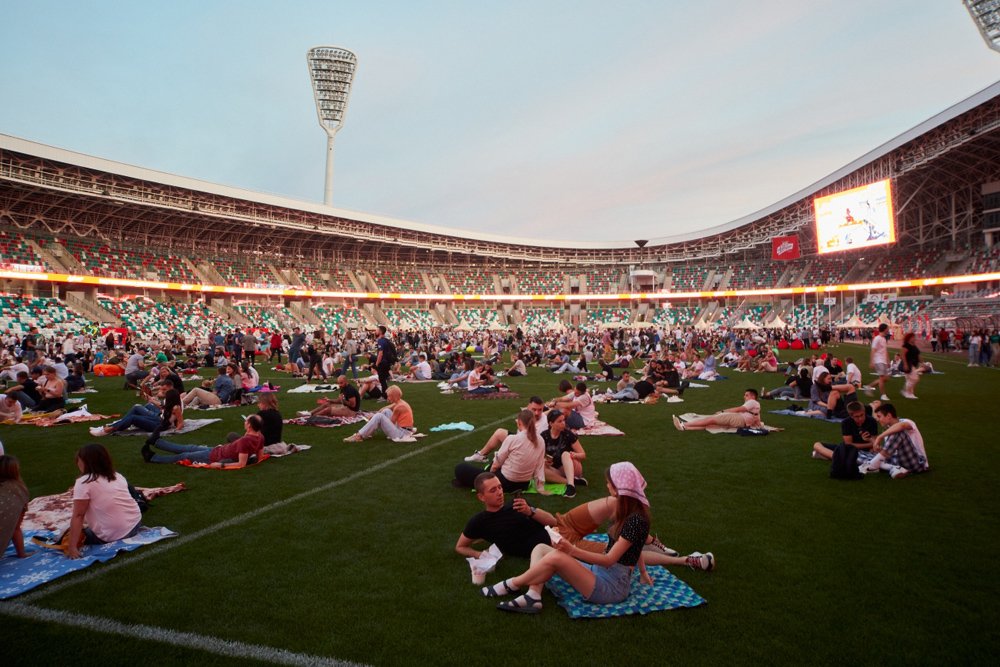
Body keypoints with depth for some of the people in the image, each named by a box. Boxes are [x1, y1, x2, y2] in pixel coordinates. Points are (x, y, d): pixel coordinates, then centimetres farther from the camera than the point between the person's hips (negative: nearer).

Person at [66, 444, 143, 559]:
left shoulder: (84, 482, -12)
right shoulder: (118, 476, 7)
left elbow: (78, 516, -14)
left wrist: (72, 547, -14)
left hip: (111, 536, -6)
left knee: (71, 534, 16)